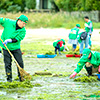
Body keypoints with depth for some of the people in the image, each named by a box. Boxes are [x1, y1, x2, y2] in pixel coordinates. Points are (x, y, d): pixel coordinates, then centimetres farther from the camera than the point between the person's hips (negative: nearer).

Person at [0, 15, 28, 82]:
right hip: (6, 47, -1)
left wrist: (9, 40, -29)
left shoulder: (23, 31, -9)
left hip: (16, 47, 1)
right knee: (8, 63, 0)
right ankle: (9, 77, 9)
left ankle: (21, 77, 12)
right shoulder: (8, 22, -12)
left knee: (20, 62, -1)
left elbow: (18, 39, -16)